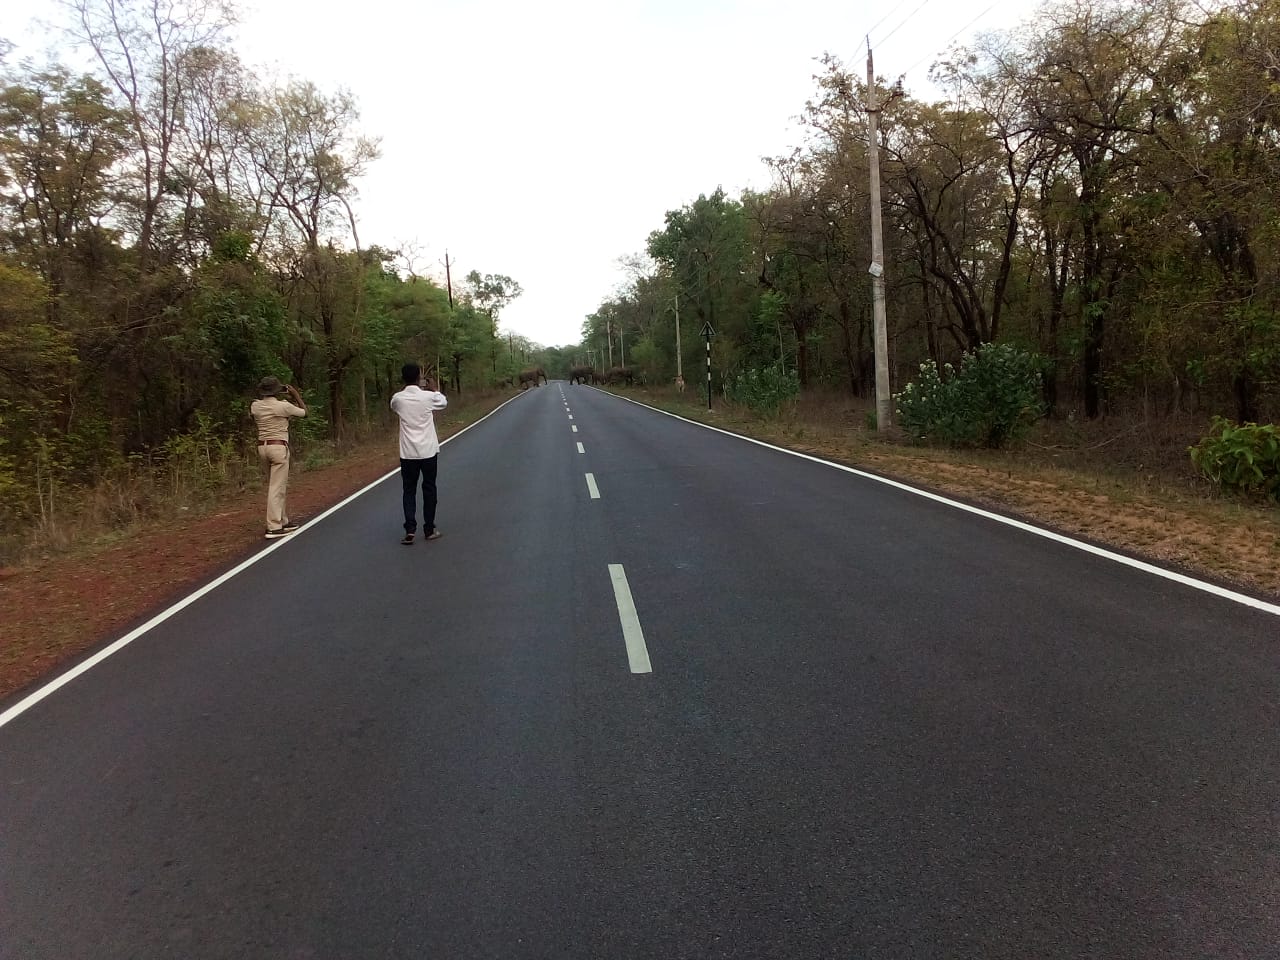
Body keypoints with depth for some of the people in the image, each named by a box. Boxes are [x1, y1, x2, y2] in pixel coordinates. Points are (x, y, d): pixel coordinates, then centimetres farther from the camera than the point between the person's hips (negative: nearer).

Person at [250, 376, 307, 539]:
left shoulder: (255, 406, 4)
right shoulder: (283, 406, -10)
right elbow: (304, 412, 4)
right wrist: (296, 395, 12)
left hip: (262, 447, 6)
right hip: (279, 447, -6)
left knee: (275, 486, 16)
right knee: (277, 488, -5)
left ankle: (283, 521, 23)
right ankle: (274, 528, -6)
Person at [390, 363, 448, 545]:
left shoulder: (397, 398, -5)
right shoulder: (428, 396, -9)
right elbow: (444, 402, 14)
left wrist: (406, 388, 26)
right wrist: (435, 389, 31)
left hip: (408, 453, 1)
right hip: (428, 452, -1)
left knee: (409, 491, 9)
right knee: (429, 490, 11)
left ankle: (410, 530, -2)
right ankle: (429, 530, 16)